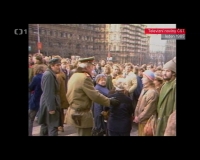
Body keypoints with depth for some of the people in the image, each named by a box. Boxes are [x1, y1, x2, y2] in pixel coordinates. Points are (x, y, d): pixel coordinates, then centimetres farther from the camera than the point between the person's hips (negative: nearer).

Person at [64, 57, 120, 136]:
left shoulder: (74, 76, 8)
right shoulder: (85, 78, -22)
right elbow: (95, 95, -24)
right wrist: (109, 101, -18)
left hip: (75, 112, 10)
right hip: (82, 114, -10)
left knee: (82, 133, 22)